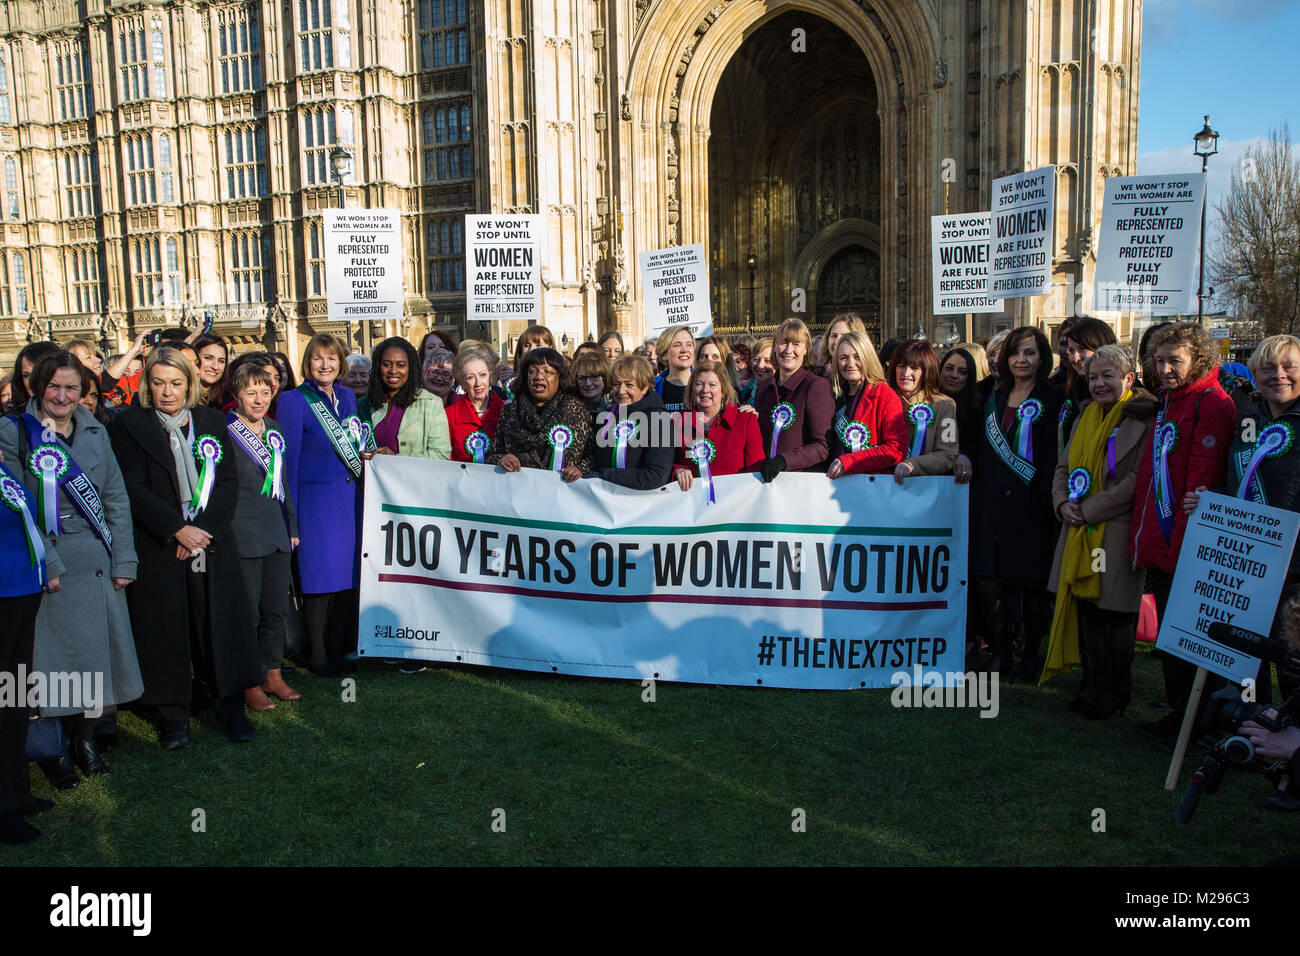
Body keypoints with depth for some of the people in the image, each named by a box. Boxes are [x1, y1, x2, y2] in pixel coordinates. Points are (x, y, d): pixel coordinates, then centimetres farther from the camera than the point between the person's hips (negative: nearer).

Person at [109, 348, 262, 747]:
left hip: (213, 544, 2)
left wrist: (205, 530, -8)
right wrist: (178, 531, -14)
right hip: (159, 547, -2)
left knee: (221, 622, 3)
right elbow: (135, 490, -5)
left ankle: (231, 707, 14)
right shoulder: (129, 424, 2)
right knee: (165, 627, 2)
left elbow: (229, 482, 5)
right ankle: (173, 716, 15)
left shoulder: (212, 420, 10)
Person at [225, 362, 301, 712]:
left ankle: (274, 675, 24)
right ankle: (250, 684, 13)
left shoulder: (275, 429, 13)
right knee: (247, 612, 1)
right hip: (244, 535, -6)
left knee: (276, 608, 12)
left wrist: (291, 526, 17)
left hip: (277, 534, 6)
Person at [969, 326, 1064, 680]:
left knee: (1029, 582, 1)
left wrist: (1045, 501, -16)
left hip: (1029, 505, -5)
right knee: (988, 578, 3)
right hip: (991, 504, 5)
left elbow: (1054, 457, -7)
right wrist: (978, 496, 10)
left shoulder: (1052, 401, -1)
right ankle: (1000, 652, 16)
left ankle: (1032, 654, 16)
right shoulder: (995, 397, 15)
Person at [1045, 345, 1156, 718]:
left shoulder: (1145, 419, -8)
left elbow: (1138, 479, -15)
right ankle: (1093, 683, 24)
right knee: (1086, 607, 10)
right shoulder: (1086, 415, 14)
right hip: (1080, 530, 6)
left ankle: (1116, 692, 17)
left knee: (1114, 612, 1)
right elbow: (1064, 466, 17)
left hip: (1118, 531, -6)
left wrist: (1090, 509, -14)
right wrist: (1063, 503, -1)